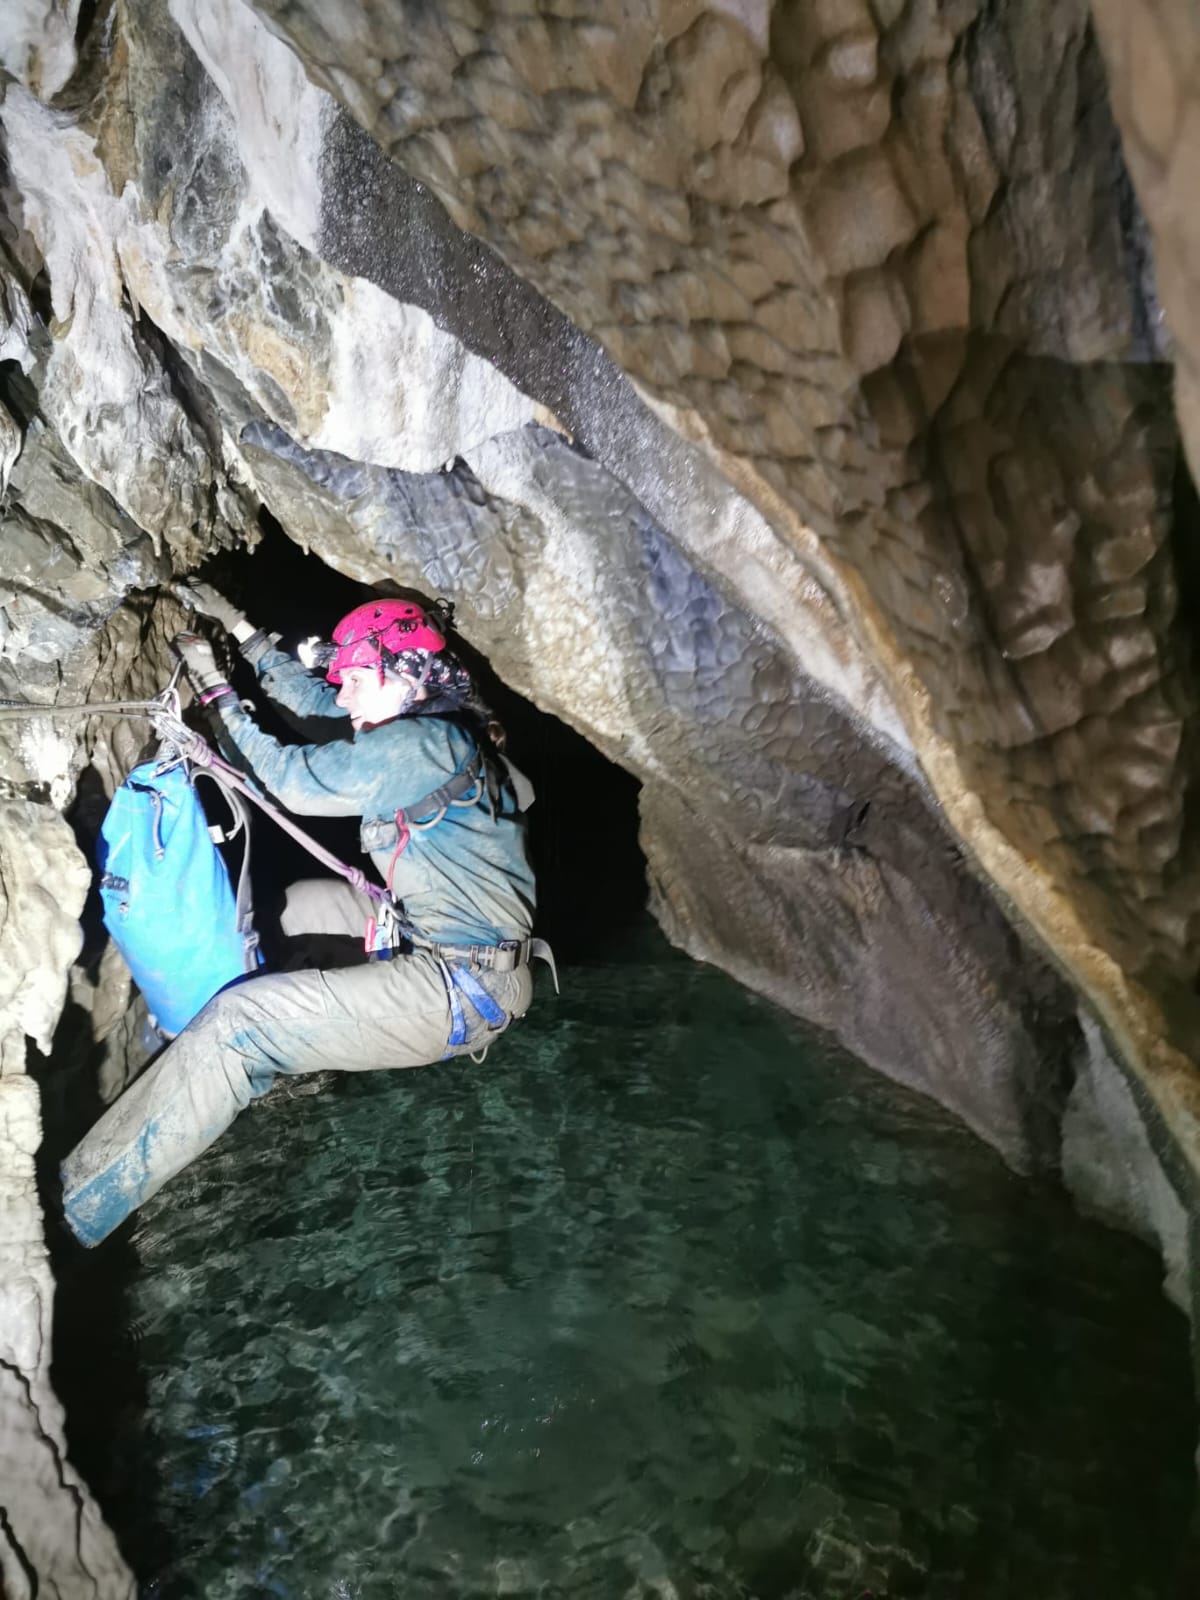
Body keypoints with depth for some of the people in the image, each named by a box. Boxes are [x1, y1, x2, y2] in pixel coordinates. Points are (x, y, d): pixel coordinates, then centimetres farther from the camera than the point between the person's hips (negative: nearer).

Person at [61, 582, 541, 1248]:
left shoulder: (425, 743, -19)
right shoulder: (434, 733, 10)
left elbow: (295, 781, -11)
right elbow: (317, 703, 21)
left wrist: (217, 690, -1)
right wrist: (243, 633, 23)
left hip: (459, 990, -10)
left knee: (236, 1023, -15)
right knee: (303, 901, 26)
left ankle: (72, 1208, -5)